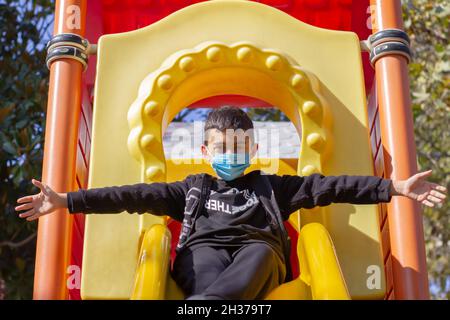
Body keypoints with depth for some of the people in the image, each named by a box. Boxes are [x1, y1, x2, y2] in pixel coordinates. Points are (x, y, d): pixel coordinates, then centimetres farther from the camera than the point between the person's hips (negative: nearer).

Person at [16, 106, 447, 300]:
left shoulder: (272, 186, 25)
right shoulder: (192, 188, 25)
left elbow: (325, 187, 15)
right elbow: (136, 195, 17)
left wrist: (393, 188, 5)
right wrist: (67, 201, 8)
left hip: (257, 247, 0)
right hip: (205, 249, 1)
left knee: (259, 255, -37)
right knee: (207, 262, -37)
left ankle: (199, 308, -62)